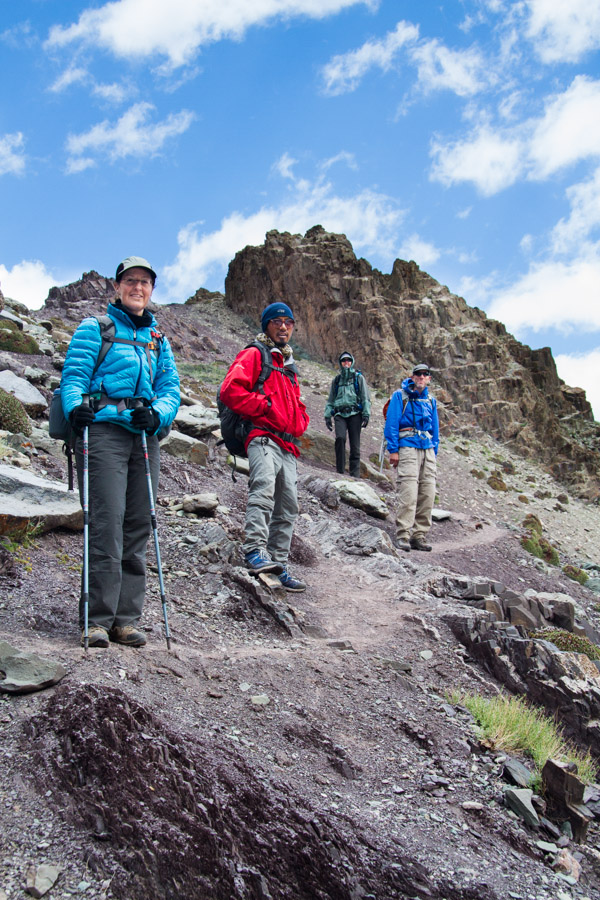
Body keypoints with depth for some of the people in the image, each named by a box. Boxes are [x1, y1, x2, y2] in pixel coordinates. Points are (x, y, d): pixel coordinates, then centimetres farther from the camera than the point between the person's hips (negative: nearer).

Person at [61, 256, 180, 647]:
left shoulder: (159, 340, 22)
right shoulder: (95, 329, 10)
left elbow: (171, 388, 12)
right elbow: (74, 374, -1)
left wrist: (157, 413, -10)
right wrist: (75, 406, -22)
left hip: (145, 436, 5)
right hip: (103, 429, -5)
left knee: (138, 527, 3)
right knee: (106, 523, -12)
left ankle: (126, 618, 9)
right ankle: (97, 619, -7)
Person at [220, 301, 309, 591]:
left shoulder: (289, 366, 29)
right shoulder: (253, 355, 6)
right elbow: (231, 390, -10)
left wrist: (299, 423, 16)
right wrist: (265, 407, -11)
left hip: (288, 445, 8)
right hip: (263, 437, -8)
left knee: (287, 507, 6)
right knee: (264, 486, -32)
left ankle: (278, 564, 13)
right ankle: (255, 550, -40)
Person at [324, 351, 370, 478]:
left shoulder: (359, 377, 13)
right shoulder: (336, 380, 21)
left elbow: (365, 398, 7)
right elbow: (330, 400, 24)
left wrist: (366, 415, -4)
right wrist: (327, 416, 13)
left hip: (354, 414, -1)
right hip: (340, 414, 1)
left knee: (355, 445, -5)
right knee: (340, 438, -23)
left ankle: (355, 474, 0)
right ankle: (340, 470, -19)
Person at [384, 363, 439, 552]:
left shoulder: (430, 401, 19)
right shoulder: (400, 396, 2)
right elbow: (391, 423, -3)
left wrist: (434, 451, 16)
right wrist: (393, 450, -10)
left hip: (428, 449, 6)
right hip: (407, 446, -6)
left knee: (428, 494, 1)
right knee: (408, 492, -15)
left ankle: (419, 536, 7)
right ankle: (402, 536, -12)